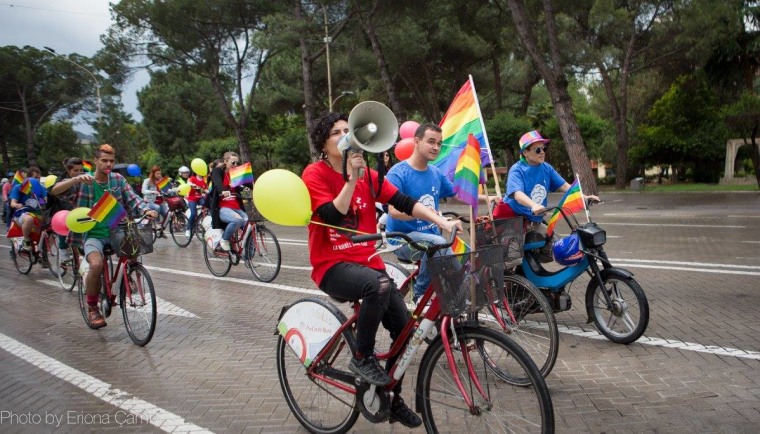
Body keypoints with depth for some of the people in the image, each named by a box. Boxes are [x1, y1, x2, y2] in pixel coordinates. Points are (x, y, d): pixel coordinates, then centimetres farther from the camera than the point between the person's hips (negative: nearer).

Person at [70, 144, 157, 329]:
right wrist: (76, 180, -33)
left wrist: (146, 210, -24)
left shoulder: (118, 179, 5)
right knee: (96, 264, -29)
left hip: (116, 232, 3)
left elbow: (132, 198, -3)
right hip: (93, 234, -3)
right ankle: (92, 307, -4)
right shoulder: (84, 181, -3)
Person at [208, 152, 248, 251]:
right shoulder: (217, 171, 0)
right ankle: (224, 240, -9)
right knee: (238, 220, -35)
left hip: (236, 207, 5)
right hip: (221, 208, -5)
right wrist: (223, 191, -44)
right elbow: (217, 182, -22)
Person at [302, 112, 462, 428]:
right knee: (379, 284, -35)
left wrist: (443, 222, -13)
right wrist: (351, 178, -26)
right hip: (333, 266, -5)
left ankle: (392, 398, 19)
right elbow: (333, 217, -21)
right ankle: (362, 358, -11)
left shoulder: (367, 174, 7)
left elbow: (405, 202, -2)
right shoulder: (315, 174, -8)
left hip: (367, 262, 6)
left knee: (404, 326, -4)